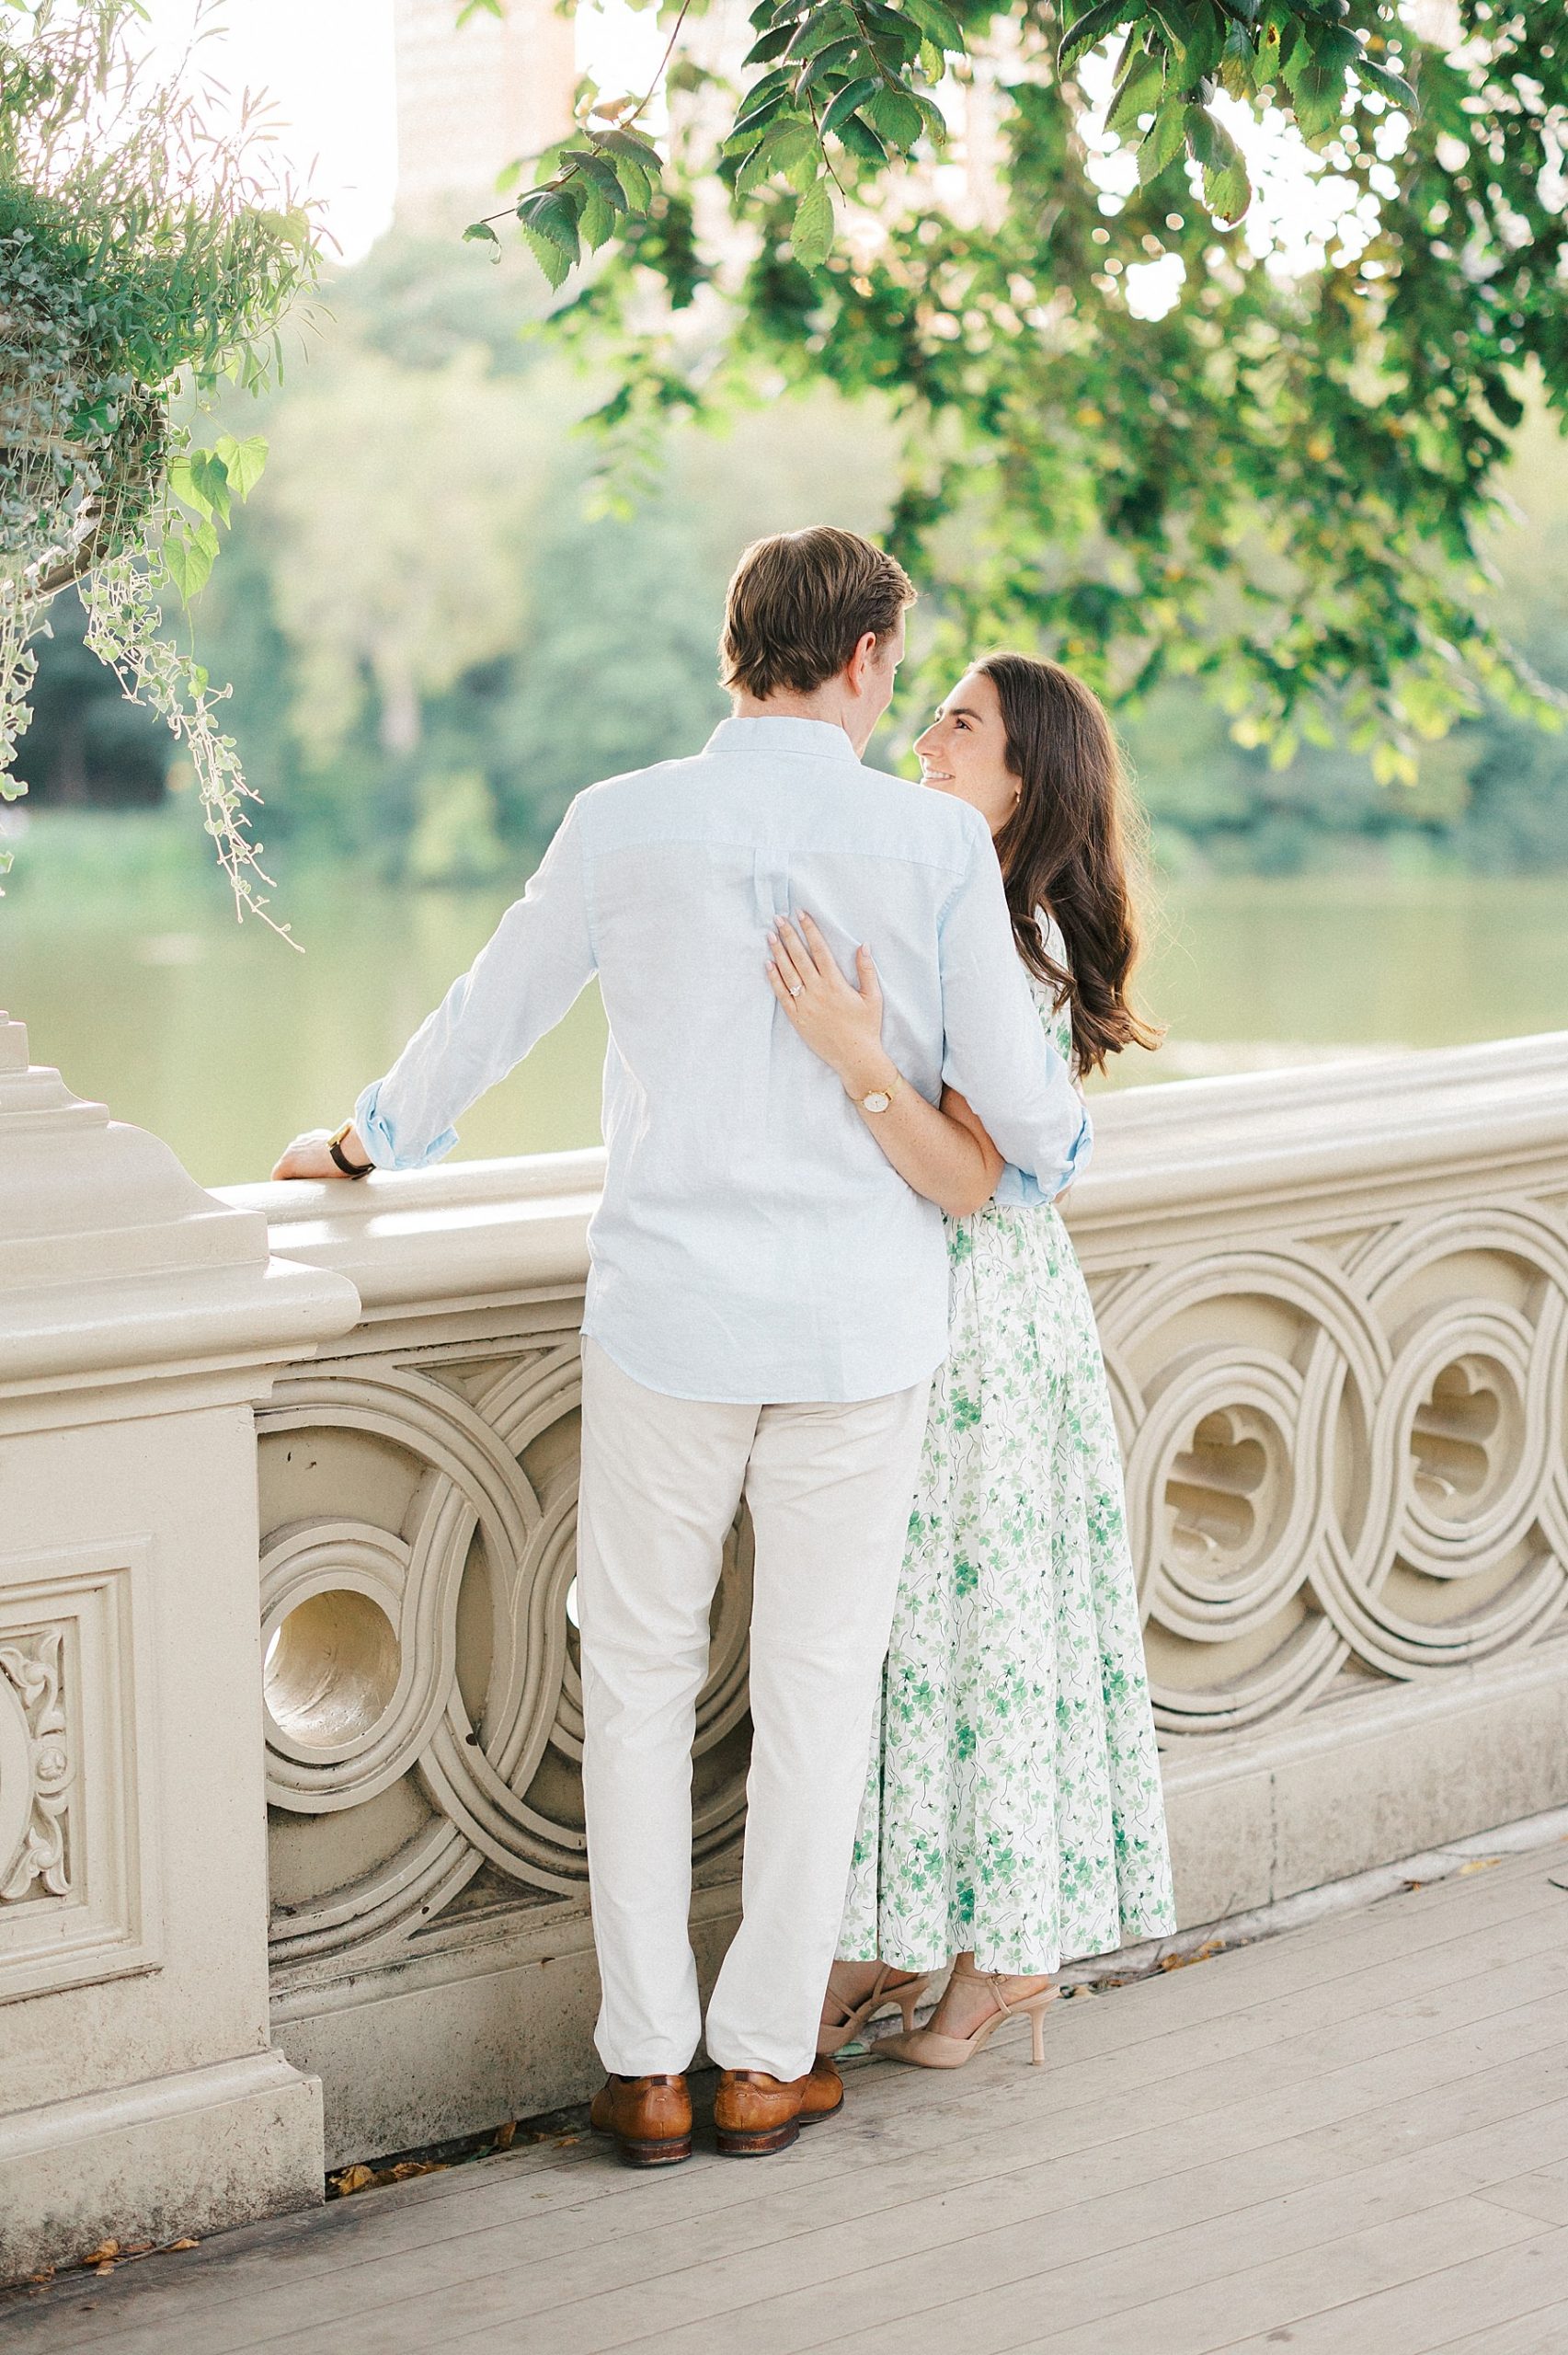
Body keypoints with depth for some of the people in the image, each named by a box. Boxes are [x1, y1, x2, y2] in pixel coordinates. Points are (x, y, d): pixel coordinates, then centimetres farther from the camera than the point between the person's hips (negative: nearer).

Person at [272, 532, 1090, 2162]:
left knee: (641, 1676, 12)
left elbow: (486, 1019, 9)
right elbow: (1017, 1105, -4)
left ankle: (645, 2066, 16)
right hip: (863, 1321, 0)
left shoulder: (625, 825, -5)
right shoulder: (935, 841, -7)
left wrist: (362, 1143, 27)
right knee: (818, 1687, 11)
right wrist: (1062, 1145, 21)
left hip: (670, 1309, 0)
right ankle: (765, 2061, 19)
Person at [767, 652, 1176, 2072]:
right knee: (890, 1618, 11)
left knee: (981, 1619, 1)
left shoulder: (1019, 942, -16)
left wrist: (858, 1056, -34)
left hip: (983, 1314, -8)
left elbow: (971, 1179, -24)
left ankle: (1016, 1949, 15)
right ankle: (900, 1935, 21)